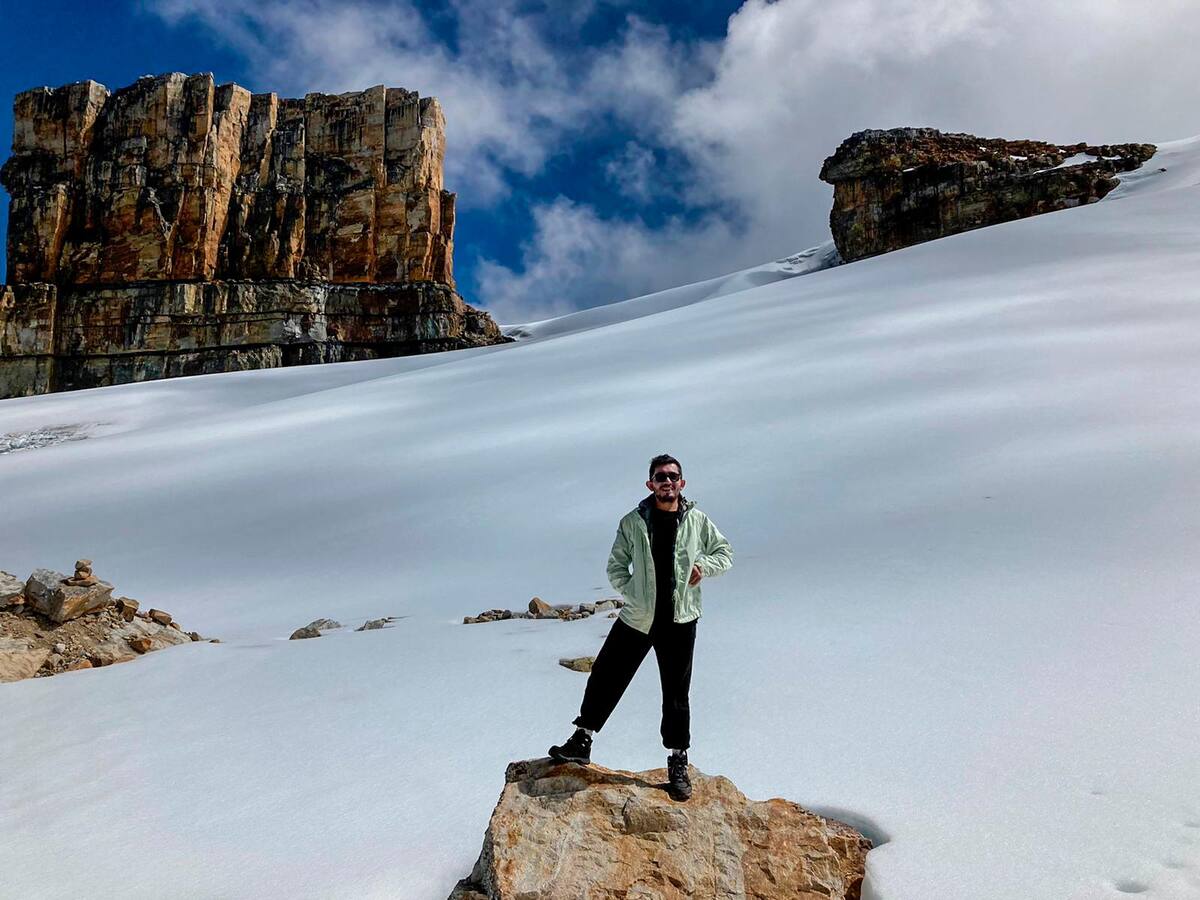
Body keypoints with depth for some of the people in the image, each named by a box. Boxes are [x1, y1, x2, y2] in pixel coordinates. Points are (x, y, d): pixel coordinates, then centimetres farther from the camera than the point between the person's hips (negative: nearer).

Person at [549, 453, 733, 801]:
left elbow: (725, 551, 13)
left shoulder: (698, 521, -1)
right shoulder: (633, 522, -2)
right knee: (604, 677, 3)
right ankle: (582, 741, 20)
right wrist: (632, 590, -7)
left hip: (679, 621, 0)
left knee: (676, 693, 8)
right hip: (636, 619, 0)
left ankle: (678, 762, 24)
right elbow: (616, 566, 7)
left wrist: (704, 565, -5)